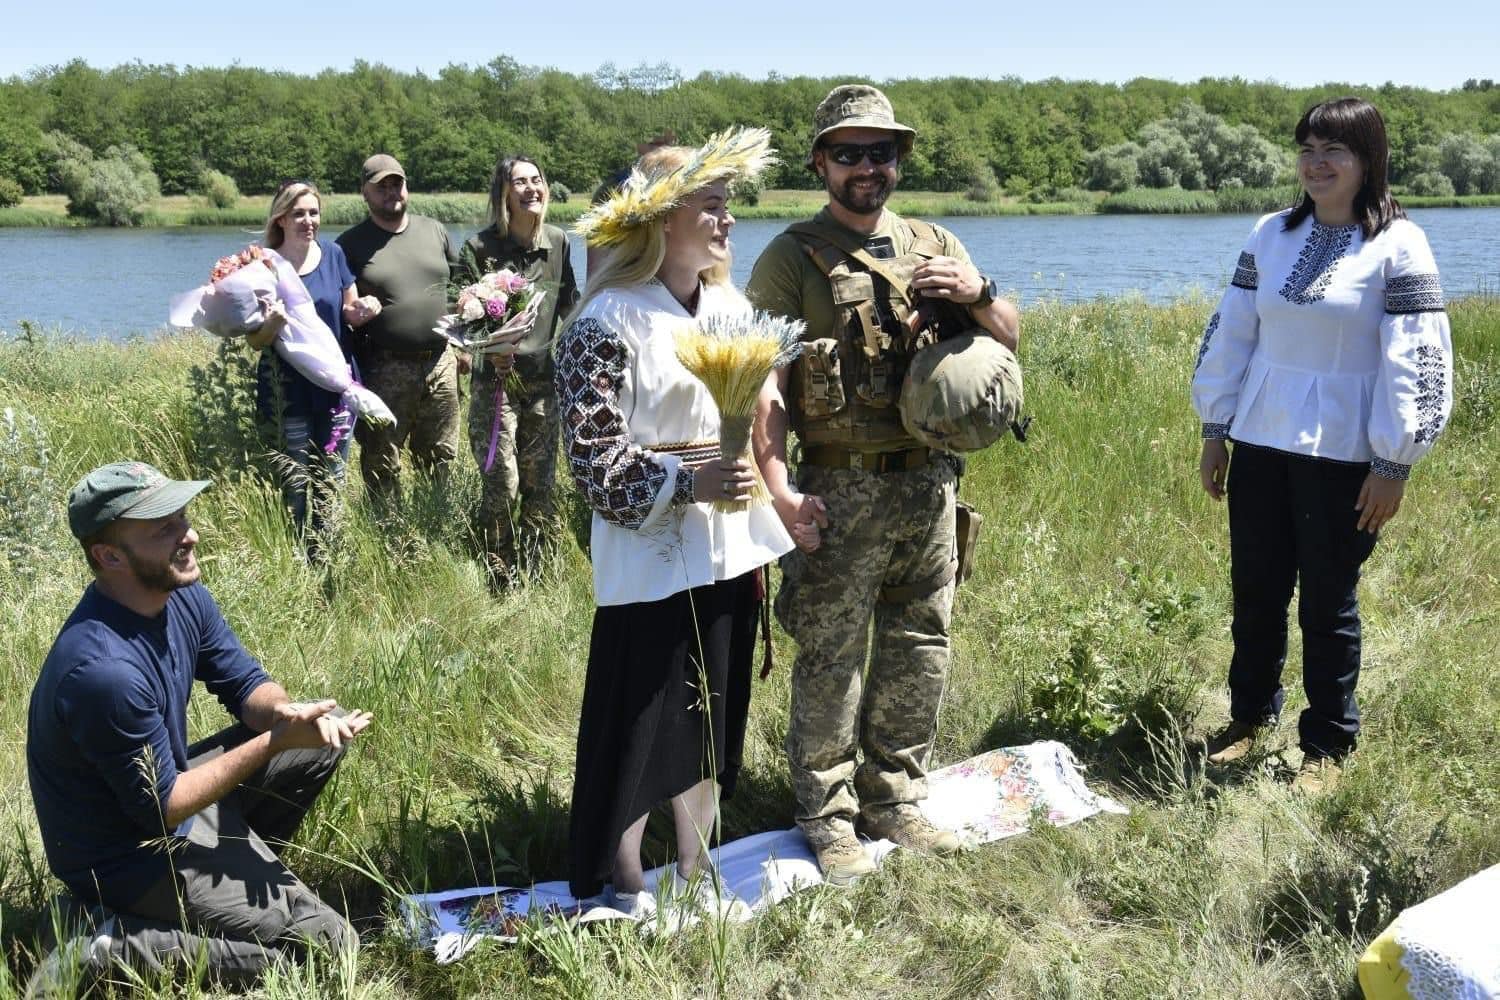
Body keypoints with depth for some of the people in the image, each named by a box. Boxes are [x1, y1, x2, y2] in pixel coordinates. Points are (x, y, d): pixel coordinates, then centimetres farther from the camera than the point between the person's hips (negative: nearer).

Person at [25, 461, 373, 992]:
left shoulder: (181, 594, -8)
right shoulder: (105, 670, -34)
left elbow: (246, 684, 3)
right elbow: (161, 809, -24)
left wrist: (284, 712, -21)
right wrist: (275, 742, -22)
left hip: (161, 789, 8)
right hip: (131, 851, -8)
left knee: (325, 738, 4)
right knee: (329, 943, -11)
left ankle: (238, 867, 9)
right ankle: (116, 945, -7)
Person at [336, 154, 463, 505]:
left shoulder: (434, 230, 11)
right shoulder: (351, 243, 1)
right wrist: (354, 314, -14)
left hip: (440, 363, 3)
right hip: (386, 369, -3)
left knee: (441, 460, 12)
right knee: (381, 465, 3)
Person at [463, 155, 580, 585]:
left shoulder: (557, 242, 4)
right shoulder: (480, 247, -8)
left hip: (544, 380, 4)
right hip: (496, 382, -4)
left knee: (541, 485, 10)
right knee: (502, 486, -6)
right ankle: (500, 580, 9)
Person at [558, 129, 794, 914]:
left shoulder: (733, 306, 9)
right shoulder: (610, 322, -12)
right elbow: (594, 457, -16)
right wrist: (687, 482, -26)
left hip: (730, 549, 7)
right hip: (651, 556, -6)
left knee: (714, 719, 15)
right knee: (636, 729, 3)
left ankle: (695, 875, 32)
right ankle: (626, 896, 20)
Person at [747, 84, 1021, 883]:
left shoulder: (936, 248, 12)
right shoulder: (792, 257, -3)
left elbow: (1008, 341, 17)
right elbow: (763, 381, -9)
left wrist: (979, 295, -5)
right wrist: (778, 486, -18)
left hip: (930, 486, 5)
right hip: (843, 493, -5)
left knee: (920, 653, 13)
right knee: (830, 661, 3)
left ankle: (896, 796, 31)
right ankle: (828, 815, 19)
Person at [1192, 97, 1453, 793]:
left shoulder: (1397, 246, -7)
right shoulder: (1271, 235, 6)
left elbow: (1416, 362, -9)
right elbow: (1231, 334, 10)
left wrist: (1394, 466, -11)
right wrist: (1215, 431, 9)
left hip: (1341, 456, -4)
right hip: (1260, 445, 4)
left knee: (1328, 603, 6)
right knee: (1255, 591, 13)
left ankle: (1327, 745, 23)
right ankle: (1250, 717, 32)